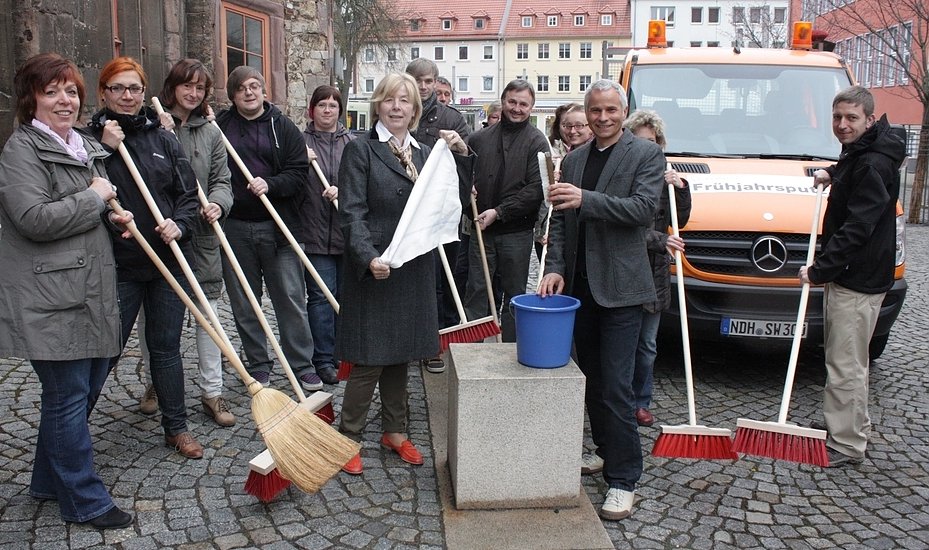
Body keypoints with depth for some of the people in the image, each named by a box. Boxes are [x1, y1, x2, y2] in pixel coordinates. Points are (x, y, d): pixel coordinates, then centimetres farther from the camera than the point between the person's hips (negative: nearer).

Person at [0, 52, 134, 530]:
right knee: (69, 396, 0)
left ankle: (49, 480, 34)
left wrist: (113, 213, 11)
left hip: (91, 291, 9)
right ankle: (85, 500, 13)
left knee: (86, 388, 16)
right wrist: (94, 198, -13)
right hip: (51, 299, -9)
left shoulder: (85, 147, 18)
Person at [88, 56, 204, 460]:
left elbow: (188, 193, 6)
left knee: (166, 347, 12)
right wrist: (106, 150, -17)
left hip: (169, 259, 3)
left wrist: (179, 225, -12)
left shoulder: (162, 138, 8)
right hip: (118, 264, -3)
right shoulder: (91, 139, -1)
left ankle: (176, 427, 23)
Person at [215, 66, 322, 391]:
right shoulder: (220, 125, 7)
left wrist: (270, 185, -18)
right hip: (234, 227, 2)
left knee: (291, 298, 1)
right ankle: (258, 366, 23)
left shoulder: (283, 127, 5)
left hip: (277, 226, -2)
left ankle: (303, 366, 11)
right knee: (243, 303, 9)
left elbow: (299, 174, -2)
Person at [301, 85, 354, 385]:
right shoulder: (301, 141, 3)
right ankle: (323, 359, 8)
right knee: (321, 295, -1)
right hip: (315, 231, -2)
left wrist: (343, 190, -18)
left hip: (348, 231, 2)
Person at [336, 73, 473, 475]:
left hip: (414, 270, 6)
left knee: (399, 355, 16)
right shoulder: (360, 150, -5)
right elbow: (352, 213, -13)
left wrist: (461, 156, -3)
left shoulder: (425, 153, 13)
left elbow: (454, 201, 8)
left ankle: (394, 432, 30)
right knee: (369, 360, 0)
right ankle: (348, 438, 16)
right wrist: (369, 257, -27)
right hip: (373, 269, -5)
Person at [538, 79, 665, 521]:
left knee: (615, 385, -6)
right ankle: (605, 450, 32)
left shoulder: (646, 154, -3)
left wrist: (585, 199, -26)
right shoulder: (573, 160, 12)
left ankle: (623, 479, 4)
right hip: (579, 286, 6)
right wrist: (555, 268, -3)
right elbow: (560, 221, 10)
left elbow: (643, 208, -17)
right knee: (592, 379, 15)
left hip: (619, 287, -6)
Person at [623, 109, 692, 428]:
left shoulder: (663, 176, 9)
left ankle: (640, 402, 26)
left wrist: (680, 188, -5)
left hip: (655, 272, 5)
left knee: (647, 344, 14)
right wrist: (660, 241, -18)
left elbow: (680, 222, 9)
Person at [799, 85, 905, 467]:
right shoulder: (856, 157, 14)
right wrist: (833, 175, 24)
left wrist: (818, 269, -22)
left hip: (859, 281, -10)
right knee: (843, 360, 17)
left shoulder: (874, 166, -18)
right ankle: (853, 428, 29)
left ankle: (846, 445, 3)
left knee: (846, 366, -5)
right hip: (843, 276, 10)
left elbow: (857, 229, -24)